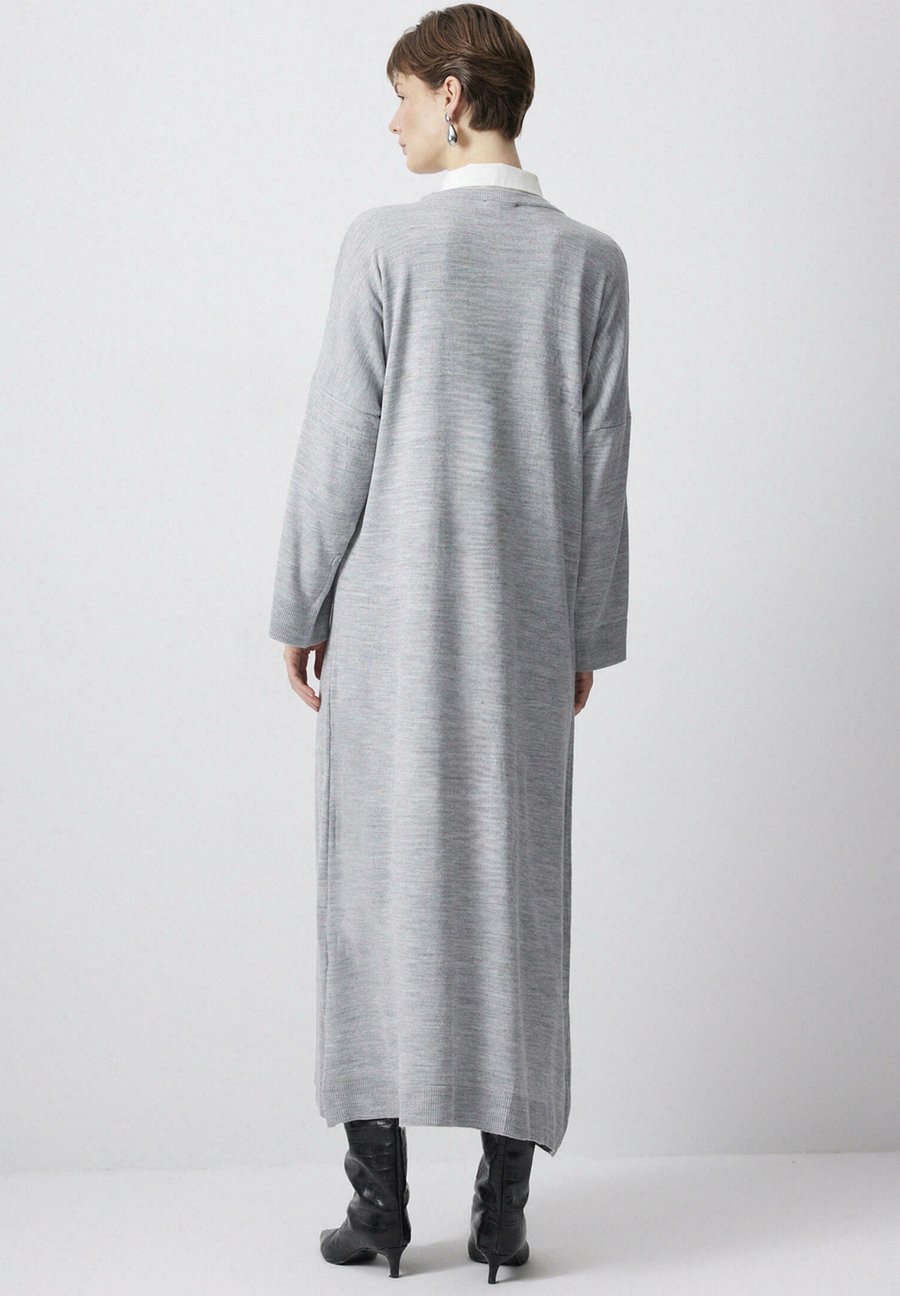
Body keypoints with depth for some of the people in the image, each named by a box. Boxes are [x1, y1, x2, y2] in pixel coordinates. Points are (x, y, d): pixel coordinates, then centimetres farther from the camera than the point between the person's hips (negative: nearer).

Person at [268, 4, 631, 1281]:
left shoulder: (385, 243, -7)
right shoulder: (591, 260, 2)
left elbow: (340, 443, -7)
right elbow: (603, 462, 3)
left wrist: (300, 607, 2)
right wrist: (589, 634, 10)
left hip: (389, 614, -2)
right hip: (525, 628, 3)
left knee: (381, 890, 4)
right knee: (512, 899, 6)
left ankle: (379, 1196, 7)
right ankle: (503, 1205, 9)